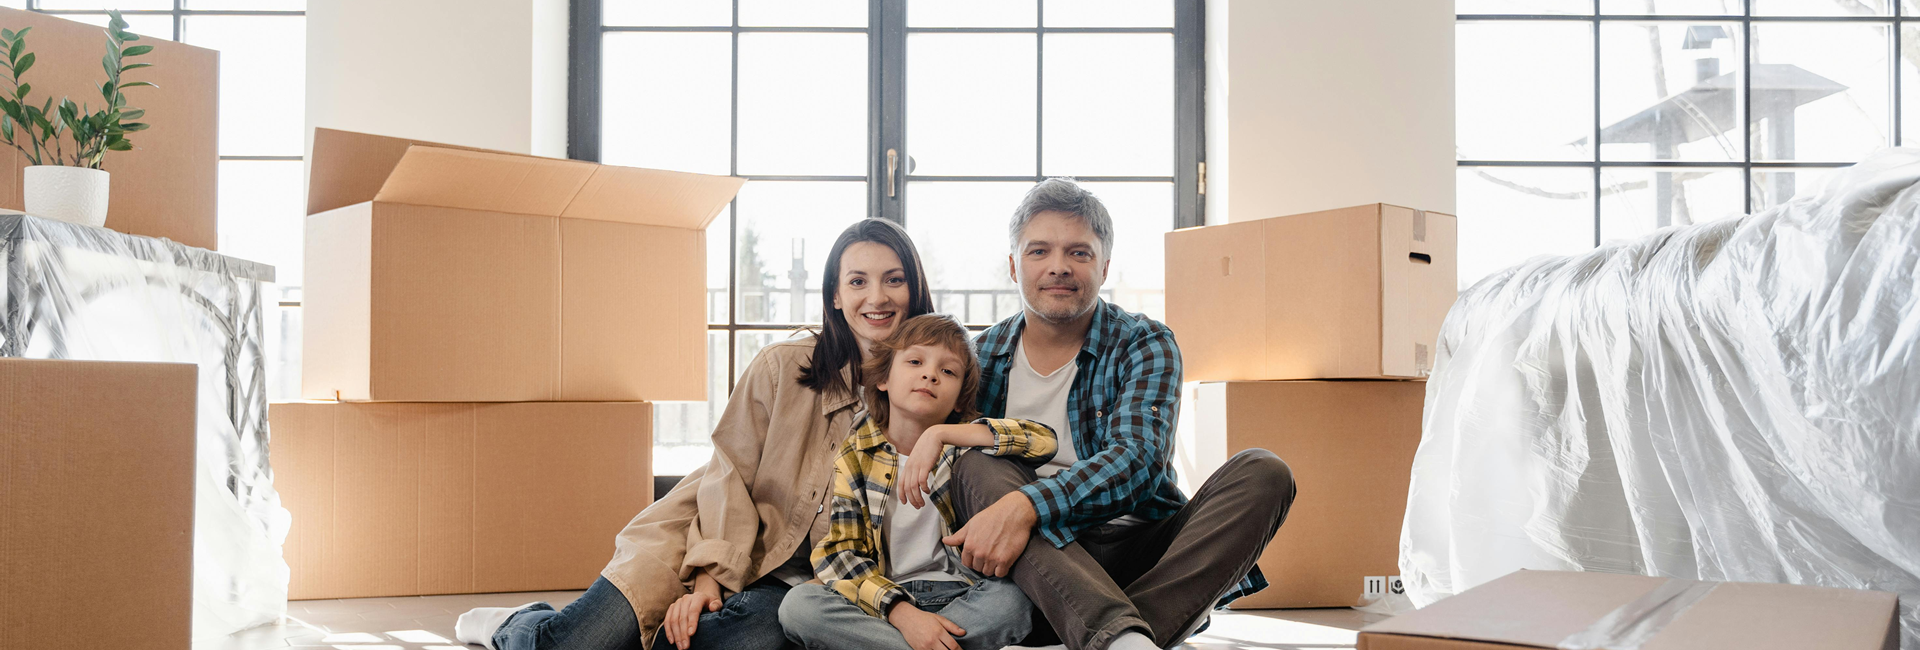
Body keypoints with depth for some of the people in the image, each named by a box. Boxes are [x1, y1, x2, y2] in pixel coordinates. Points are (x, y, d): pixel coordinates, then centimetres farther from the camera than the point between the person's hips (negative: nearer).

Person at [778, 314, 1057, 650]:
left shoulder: (962, 445, 2)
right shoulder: (855, 458, 1)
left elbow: (1044, 440, -16)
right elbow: (837, 553, -7)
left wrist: (940, 434, -23)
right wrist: (902, 613, -24)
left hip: (961, 594, 0)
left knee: (1011, 600, -32)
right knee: (798, 603, -25)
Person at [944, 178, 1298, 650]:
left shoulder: (1145, 344, 1)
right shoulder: (983, 355, 10)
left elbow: (1137, 458, -16)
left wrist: (1026, 505, -31)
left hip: (1135, 557, 0)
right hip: (1033, 570, 1)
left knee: (1263, 473, -20)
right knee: (978, 466, -26)